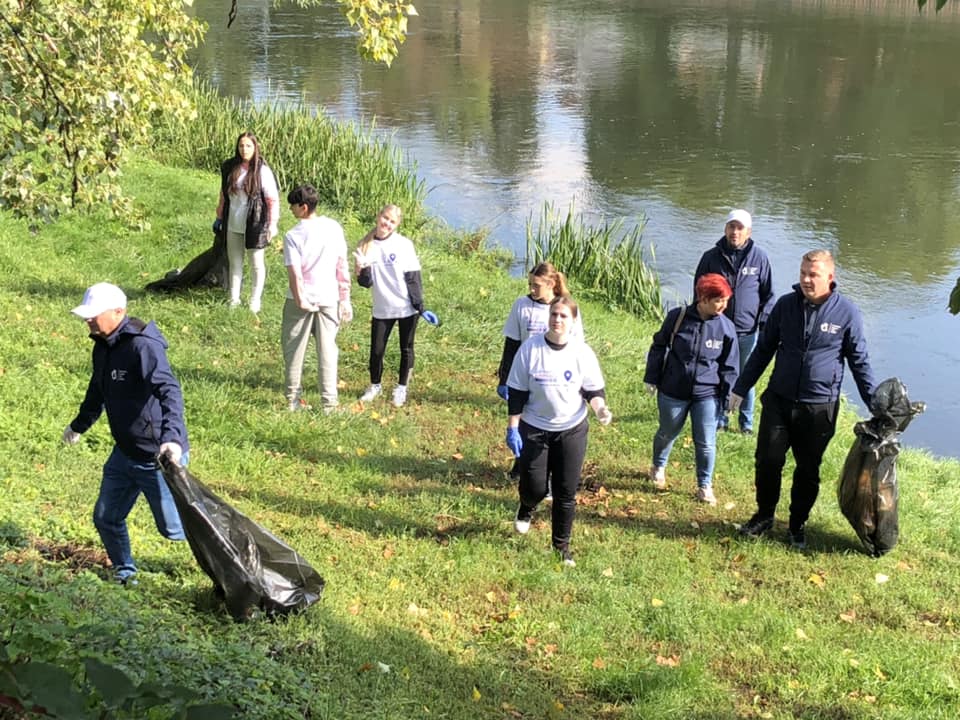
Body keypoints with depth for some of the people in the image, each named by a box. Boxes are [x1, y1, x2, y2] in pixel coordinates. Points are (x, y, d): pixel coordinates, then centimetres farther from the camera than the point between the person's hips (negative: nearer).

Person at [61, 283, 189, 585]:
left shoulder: (142, 346, -23)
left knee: (173, 527, 1)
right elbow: (98, 391, 25)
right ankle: (125, 571, 38)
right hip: (125, 453, 9)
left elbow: (169, 391, -35)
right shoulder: (103, 347, 6)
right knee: (106, 518, 16)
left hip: (159, 457, -9)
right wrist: (79, 425, 39)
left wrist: (172, 437, -49)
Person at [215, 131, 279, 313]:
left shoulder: (263, 171, -11)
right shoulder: (229, 167, 2)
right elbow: (223, 194, 13)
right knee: (234, 263, 13)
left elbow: (273, 200, -10)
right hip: (233, 225, 4)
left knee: (256, 265, 7)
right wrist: (219, 217, 16)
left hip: (254, 225, -4)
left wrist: (272, 224, -15)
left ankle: (255, 301, 18)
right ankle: (234, 299, 23)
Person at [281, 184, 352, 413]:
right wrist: (345, 299, 6)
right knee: (327, 350, 9)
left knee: (294, 349, 13)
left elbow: (295, 274, -19)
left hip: (302, 300, -3)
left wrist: (300, 301, -12)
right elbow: (343, 267, 0)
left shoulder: (293, 236, -14)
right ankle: (329, 403, 9)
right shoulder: (334, 228, -3)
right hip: (329, 298, 3)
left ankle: (293, 399, 18)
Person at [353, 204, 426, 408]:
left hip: (406, 307, -2)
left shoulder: (404, 244, -8)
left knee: (406, 349, 10)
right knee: (376, 350, 6)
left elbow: (413, 277, -6)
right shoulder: (366, 247, -2)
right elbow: (366, 283, -2)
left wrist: (419, 304, -9)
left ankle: (401, 388, 27)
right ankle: (375, 385, 30)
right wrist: (361, 271, -23)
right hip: (382, 309, 2)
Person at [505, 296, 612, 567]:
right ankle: (526, 509, 41)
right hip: (534, 430, -1)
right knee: (534, 487, 3)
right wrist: (512, 428, -6)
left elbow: (594, 390, -1)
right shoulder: (530, 348, -11)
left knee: (566, 491, 5)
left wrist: (600, 408, -22)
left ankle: (562, 544, 24)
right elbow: (517, 392, -5)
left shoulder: (582, 352, -9)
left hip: (572, 431, 1)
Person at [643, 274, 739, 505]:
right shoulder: (677, 317, -12)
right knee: (667, 433, 20)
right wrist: (652, 378, 3)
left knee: (706, 442, 2)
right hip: (673, 391, 0)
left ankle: (705, 486, 23)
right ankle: (658, 467, 48)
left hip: (707, 395, 0)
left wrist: (727, 395, 0)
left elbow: (729, 365, 1)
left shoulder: (726, 327, -8)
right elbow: (659, 347, 1)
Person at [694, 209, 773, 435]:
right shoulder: (711, 257, -4)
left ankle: (746, 421, 26)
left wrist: (764, 322, -2)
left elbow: (768, 294, 4)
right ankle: (718, 418, 26)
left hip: (748, 331, 0)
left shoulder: (759, 257, -4)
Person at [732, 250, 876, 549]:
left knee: (808, 470, 9)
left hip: (819, 408, -2)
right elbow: (763, 349, 9)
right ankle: (764, 515, 26)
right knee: (768, 461, 4)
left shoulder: (846, 312, -7)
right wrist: (740, 388, 11)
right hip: (778, 401, 2)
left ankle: (797, 525, 27)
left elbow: (859, 361, 2)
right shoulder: (785, 305, -1)